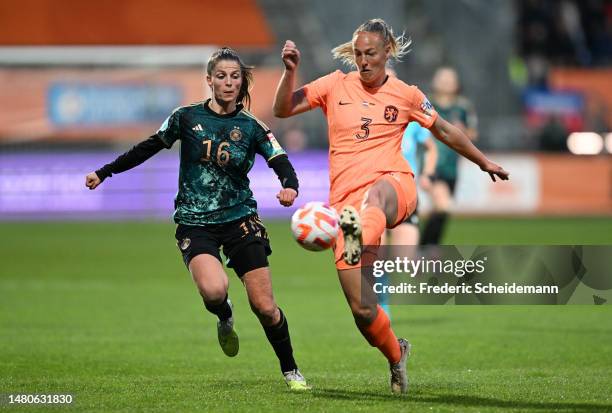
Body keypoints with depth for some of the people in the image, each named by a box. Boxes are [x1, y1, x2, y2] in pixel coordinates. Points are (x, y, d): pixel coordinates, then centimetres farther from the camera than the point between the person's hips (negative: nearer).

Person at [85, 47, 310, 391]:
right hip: (195, 222, -1)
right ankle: (225, 319, 9)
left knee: (265, 307, -6)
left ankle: (291, 371, 15)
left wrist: (290, 186, -32)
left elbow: (281, 162, -10)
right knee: (214, 290, -29)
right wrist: (105, 172, 14)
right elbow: (149, 148, 11)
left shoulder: (252, 127, 0)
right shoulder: (187, 117, 0)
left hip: (240, 219, 1)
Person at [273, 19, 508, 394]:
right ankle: (396, 355, 24)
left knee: (374, 195, -44)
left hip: (394, 185, -2)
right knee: (361, 308, -6)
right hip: (345, 200, 2)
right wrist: (290, 71, -11)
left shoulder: (406, 95, 14)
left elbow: (445, 130, 29)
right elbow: (283, 110, 6)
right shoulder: (336, 85, 12)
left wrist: (484, 162, 37)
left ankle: (361, 237, -79)